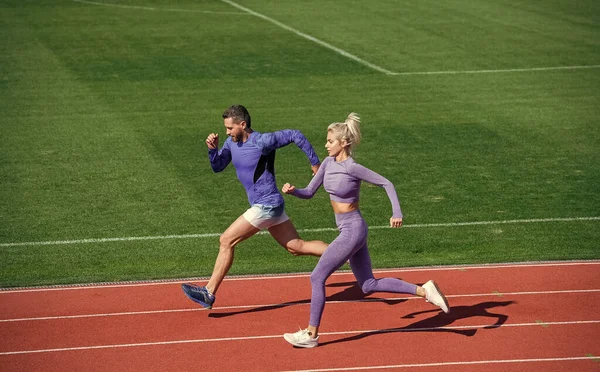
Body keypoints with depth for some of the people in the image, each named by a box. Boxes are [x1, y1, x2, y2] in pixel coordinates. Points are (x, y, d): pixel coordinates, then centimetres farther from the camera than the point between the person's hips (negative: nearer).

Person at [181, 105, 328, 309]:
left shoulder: (262, 142, -18)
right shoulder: (232, 142, 7)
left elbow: (295, 135, -14)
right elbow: (217, 167, 12)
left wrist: (315, 163, -8)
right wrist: (212, 148, -8)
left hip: (266, 206, -9)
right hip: (269, 206, 9)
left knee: (226, 241, -9)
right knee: (296, 247, 13)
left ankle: (209, 293, -6)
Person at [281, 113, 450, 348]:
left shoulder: (352, 168, -19)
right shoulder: (328, 163, 4)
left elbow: (386, 184, -14)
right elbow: (309, 193, 8)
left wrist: (397, 212, -24)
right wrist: (292, 191, -12)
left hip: (352, 231, -9)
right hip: (350, 231, 9)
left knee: (317, 278, -3)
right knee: (369, 285, 13)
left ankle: (311, 335, 6)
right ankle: (423, 291, 15)